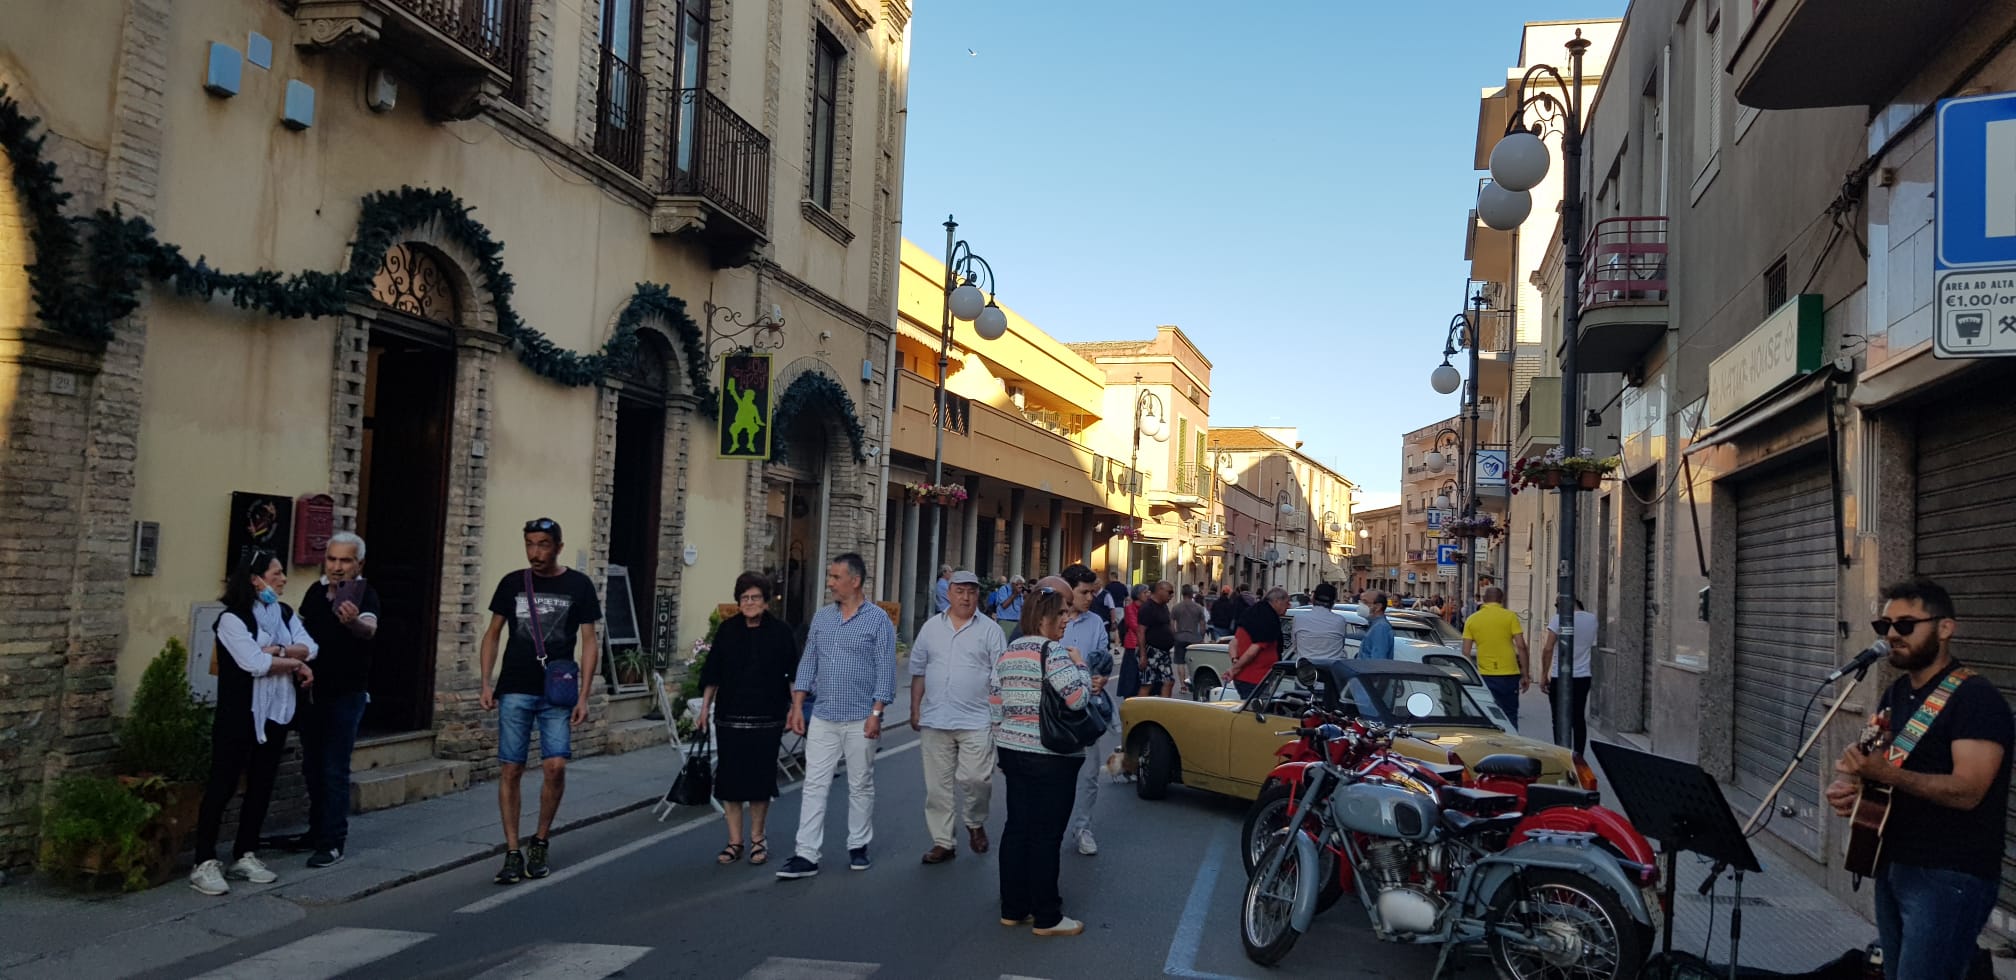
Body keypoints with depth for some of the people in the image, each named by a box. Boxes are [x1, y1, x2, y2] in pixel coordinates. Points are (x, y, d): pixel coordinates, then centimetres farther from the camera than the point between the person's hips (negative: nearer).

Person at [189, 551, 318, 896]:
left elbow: (309, 647, -1)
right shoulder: (232, 618, -11)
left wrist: (277, 651, -17)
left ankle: (245, 856, 19)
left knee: (261, 785, 10)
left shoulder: (285, 613, 10)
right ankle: (205, 863, 1)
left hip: (275, 713, 7)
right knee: (223, 784, -3)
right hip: (239, 714, -6)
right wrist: (296, 663, -9)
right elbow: (255, 664, -20)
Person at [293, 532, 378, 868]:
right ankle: (316, 831, 27)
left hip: (347, 693, -6)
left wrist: (353, 621, -56)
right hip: (313, 690, 6)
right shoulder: (316, 590, 5)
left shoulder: (364, 593, -12)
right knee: (312, 766, 14)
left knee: (335, 769, -6)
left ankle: (333, 843, -1)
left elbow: (369, 629, -34)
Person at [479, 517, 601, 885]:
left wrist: (584, 696, -5)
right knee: (510, 770, 0)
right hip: (515, 692, 2)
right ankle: (513, 853, 9)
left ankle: (540, 841, 12)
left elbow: (588, 641, 1)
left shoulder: (578, 585, 0)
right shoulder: (512, 583, 6)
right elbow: (492, 634, 13)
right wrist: (486, 683, 2)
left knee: (555, 766, -10)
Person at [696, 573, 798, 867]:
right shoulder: (727, 630, 4)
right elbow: (712, 674, 8)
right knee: (729, 777, 3)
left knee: (760, 777, 4)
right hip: (729, 718, 2)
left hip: (766, 718, -2)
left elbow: (793, 674, 3)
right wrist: (705, 709, 6)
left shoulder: (780, 631, -1)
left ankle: (758, 838, 21)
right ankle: (735, 841, 15)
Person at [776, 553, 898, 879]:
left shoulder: (878, 619, -6)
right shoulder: (822, 616, 8)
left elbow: (885, 670, -8)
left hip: (860, 719, -4)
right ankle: (806, 855, 3)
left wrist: (876, 713, -14)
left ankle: (858, 847, 23)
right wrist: (797, 706, 4)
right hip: (822, 717, 4)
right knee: (814, 785, 1)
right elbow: (808, 662, 10)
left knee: (860, 786, 8)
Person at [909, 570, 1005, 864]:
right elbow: (918, 672, 13)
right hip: (934, 720, 3)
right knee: (937, 785, 6)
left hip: (976, 721, -3)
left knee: (976, 779, -7)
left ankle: (975, 823, 23)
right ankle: (942, 842, 17)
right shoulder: (931, 627, 9)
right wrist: (915, 710, 10)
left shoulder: (990, 630, 1)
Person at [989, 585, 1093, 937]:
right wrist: (1079, 664, -8)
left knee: (1017, 828, 13)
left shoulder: (1008, 653, 11)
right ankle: (1046, 918, 8)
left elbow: (997, 703, 13)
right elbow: (1078, 697, -24)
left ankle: (1012, 908, 20)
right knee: (1046, 835, 0)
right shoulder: (1053, 651, -15)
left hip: (1012, 751, 8)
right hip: (1050, 757, -8)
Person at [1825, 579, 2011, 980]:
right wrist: (1849, 785, -3)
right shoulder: (1896, 693, 11)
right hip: (1891, 864, 8)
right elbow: (1875, 764, 19)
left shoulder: (1976, 698, -14)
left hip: (1949, 877, -8)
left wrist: (1883, 773, -35)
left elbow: (1967, 791, -24)